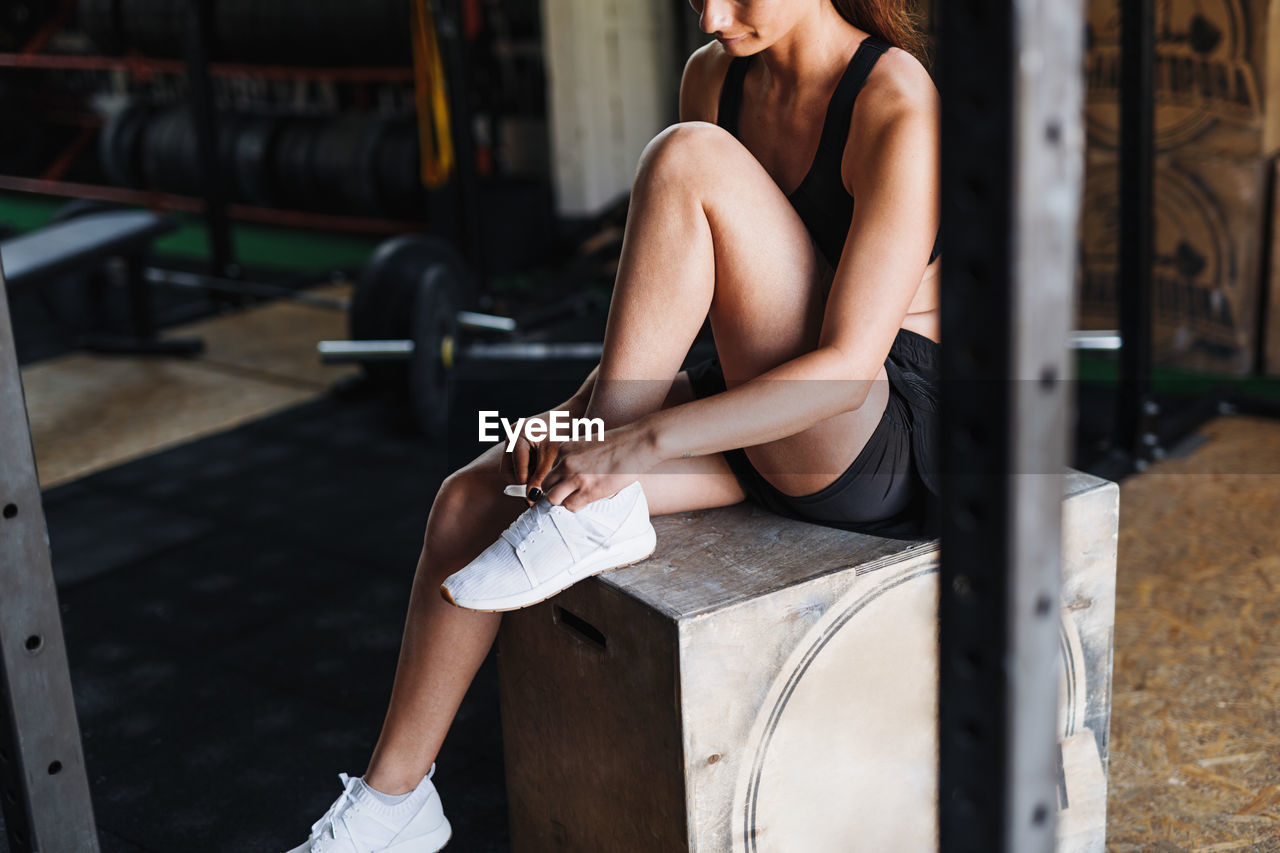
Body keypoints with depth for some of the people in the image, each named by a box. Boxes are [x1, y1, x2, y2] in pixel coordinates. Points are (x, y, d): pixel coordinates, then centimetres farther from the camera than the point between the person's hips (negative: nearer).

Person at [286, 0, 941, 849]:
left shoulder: (899, 109, -20)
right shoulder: (715, 76, 3)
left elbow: (849, 365, -26)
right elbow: (673, 284, 10)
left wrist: (639, 445, -29)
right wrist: (588, 404, -6)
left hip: (881, 434, -7)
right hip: (754, 413, 7)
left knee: (687, 157, -25)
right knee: (472, 500, -4)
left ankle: (598, 514, -16)